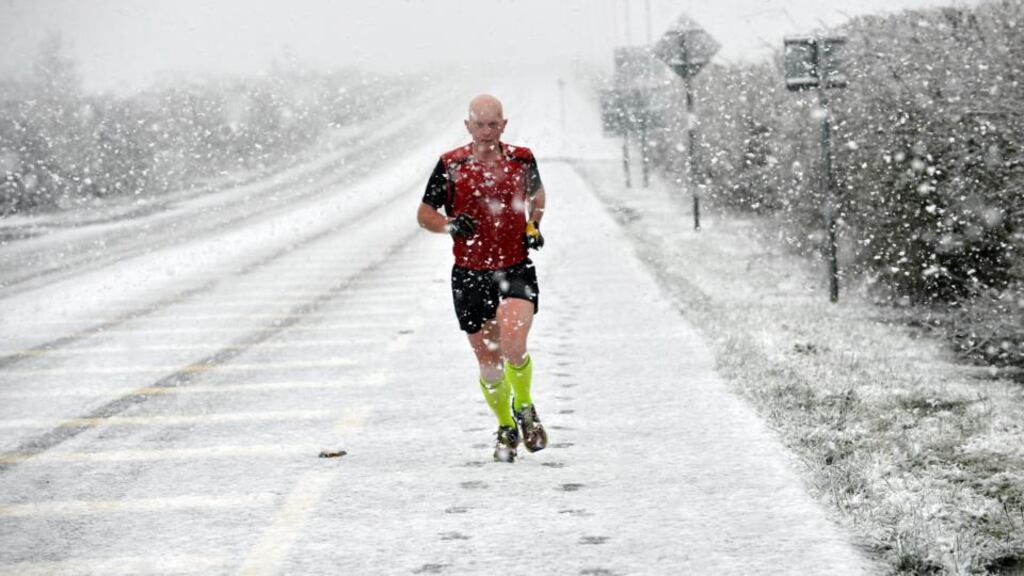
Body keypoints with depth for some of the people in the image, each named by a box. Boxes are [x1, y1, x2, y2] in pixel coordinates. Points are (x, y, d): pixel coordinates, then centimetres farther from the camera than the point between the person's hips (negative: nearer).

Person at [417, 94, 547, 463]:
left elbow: (536, 193, 24)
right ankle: (506, 429, 29)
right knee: (489, 361, 6)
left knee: (513, 347, -23)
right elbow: (424, 214, 5)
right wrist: (450, 225, -15)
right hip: (470, 276, 1)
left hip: (516, 270, -1)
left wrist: (533, 225, 7)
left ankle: (524, 407, 6)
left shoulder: (522, 159, 2)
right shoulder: (451, 166, -3)